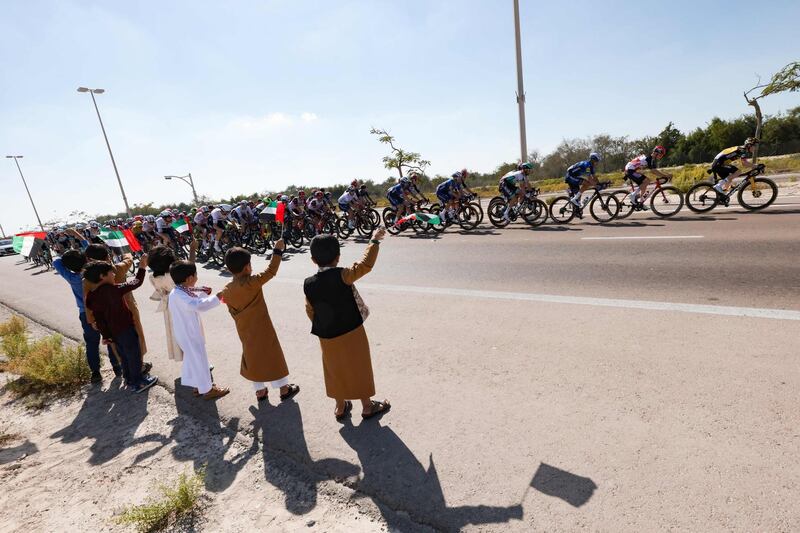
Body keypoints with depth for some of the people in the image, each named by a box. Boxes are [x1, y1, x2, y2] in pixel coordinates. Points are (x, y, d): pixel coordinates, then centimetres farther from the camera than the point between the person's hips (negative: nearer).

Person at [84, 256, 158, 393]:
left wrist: (105, 335, 11)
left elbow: (98, 318, 5)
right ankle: (138, 382, 19)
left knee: (124, 356, 22)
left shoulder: (92, 297, 0)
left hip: (113, 333, 7)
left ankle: (130, 379, 36)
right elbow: (135, 283, -15)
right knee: (134, 356, 8)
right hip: (125, 329, -7)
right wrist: (142, 268, -3)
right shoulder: (113, 289, -22)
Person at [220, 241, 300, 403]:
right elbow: (271, 271, -18)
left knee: (253, 359, 19)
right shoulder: (252, 282, -23)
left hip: (244, 332, 6)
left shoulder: (226, 291, -4)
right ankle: (284, 389, 21)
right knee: (272, 358, 9)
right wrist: (278, 250, -12)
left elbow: (232, 311, 7)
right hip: (262, 329, -5)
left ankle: (260, 391, 31)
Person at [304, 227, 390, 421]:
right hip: (351, 333, -4)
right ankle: (367, 406, 29)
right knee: (359, 369, 13)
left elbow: (310, 310, 4)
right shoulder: (342, 276, -21)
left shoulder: (309, 284, -7)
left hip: (327, 338, 4)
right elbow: (365, 265, -16)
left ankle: (340, 407, 36)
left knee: (336, 371, 21)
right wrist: (375, 240, -6)